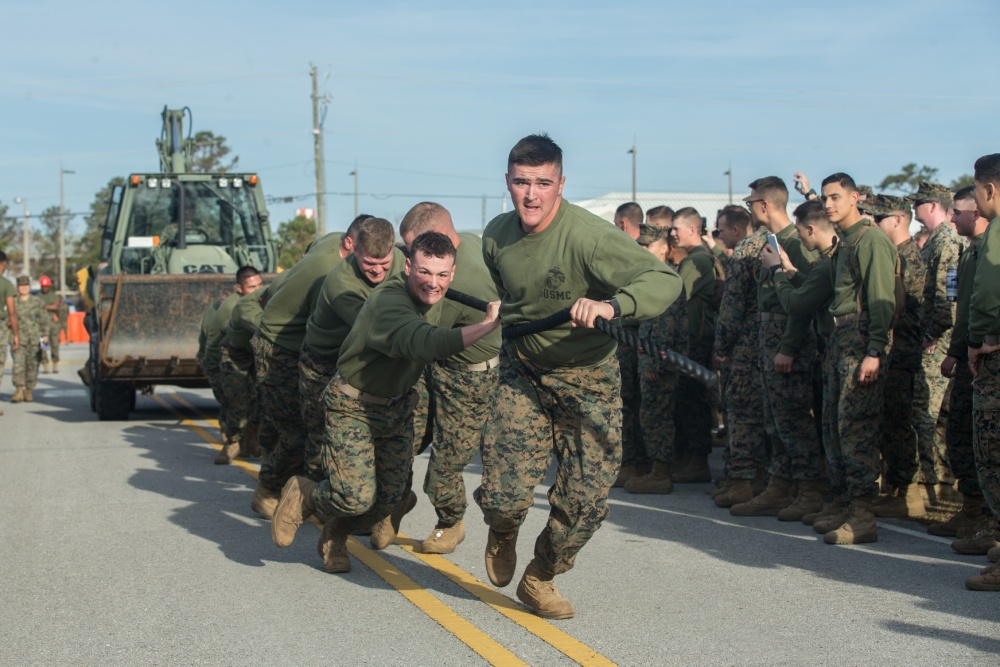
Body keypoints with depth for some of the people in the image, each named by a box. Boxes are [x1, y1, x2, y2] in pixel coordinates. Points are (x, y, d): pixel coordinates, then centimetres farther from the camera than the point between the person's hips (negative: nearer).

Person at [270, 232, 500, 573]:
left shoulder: (433, 298, -4)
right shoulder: (388, 304, -32)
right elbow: (427, 343, -52)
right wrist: (489, 324, -55)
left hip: (398, 407, 8)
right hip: (353, 406, -8)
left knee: (389, 499, 7)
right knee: (357, 497, -18)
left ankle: (335, 537, 37)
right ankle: (302, 495, 15)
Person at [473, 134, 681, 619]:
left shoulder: (588, 236, -22)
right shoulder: (496, 236, -3)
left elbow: (665, 280, -30)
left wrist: (612, 305, -44)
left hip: (588, 380, -2)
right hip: (522, 374, 2)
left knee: (585, 502, -1)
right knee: (504, 496, -13)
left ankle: (540, 579, 28)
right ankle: (503, 533, 26)